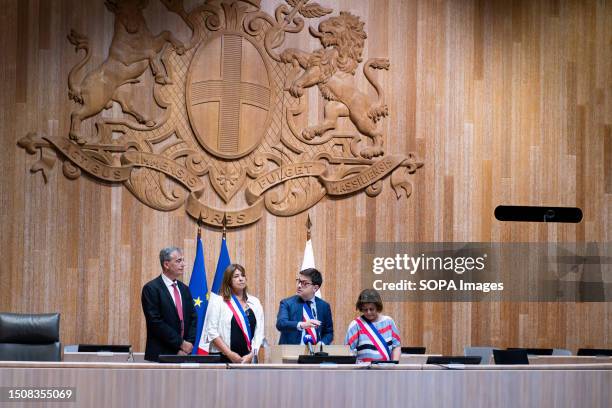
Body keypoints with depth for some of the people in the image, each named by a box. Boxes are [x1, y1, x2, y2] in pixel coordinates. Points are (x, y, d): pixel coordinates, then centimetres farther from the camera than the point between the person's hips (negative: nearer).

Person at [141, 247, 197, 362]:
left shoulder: (184, 289, 14)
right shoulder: (151, 288, -6)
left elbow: (193, 318, 11)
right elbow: (156, 322, -13)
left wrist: (188, 345, -4)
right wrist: (181, 343, -13)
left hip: (183, 354, 5)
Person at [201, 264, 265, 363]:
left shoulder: (254, 302, 12)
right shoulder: (218, 301, 2)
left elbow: (259, 332, 7)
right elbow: (212, 331, -6)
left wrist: (251, 355, -6)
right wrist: (230, 354, -12)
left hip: (248, 359, 3)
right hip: (223, 358, -3)